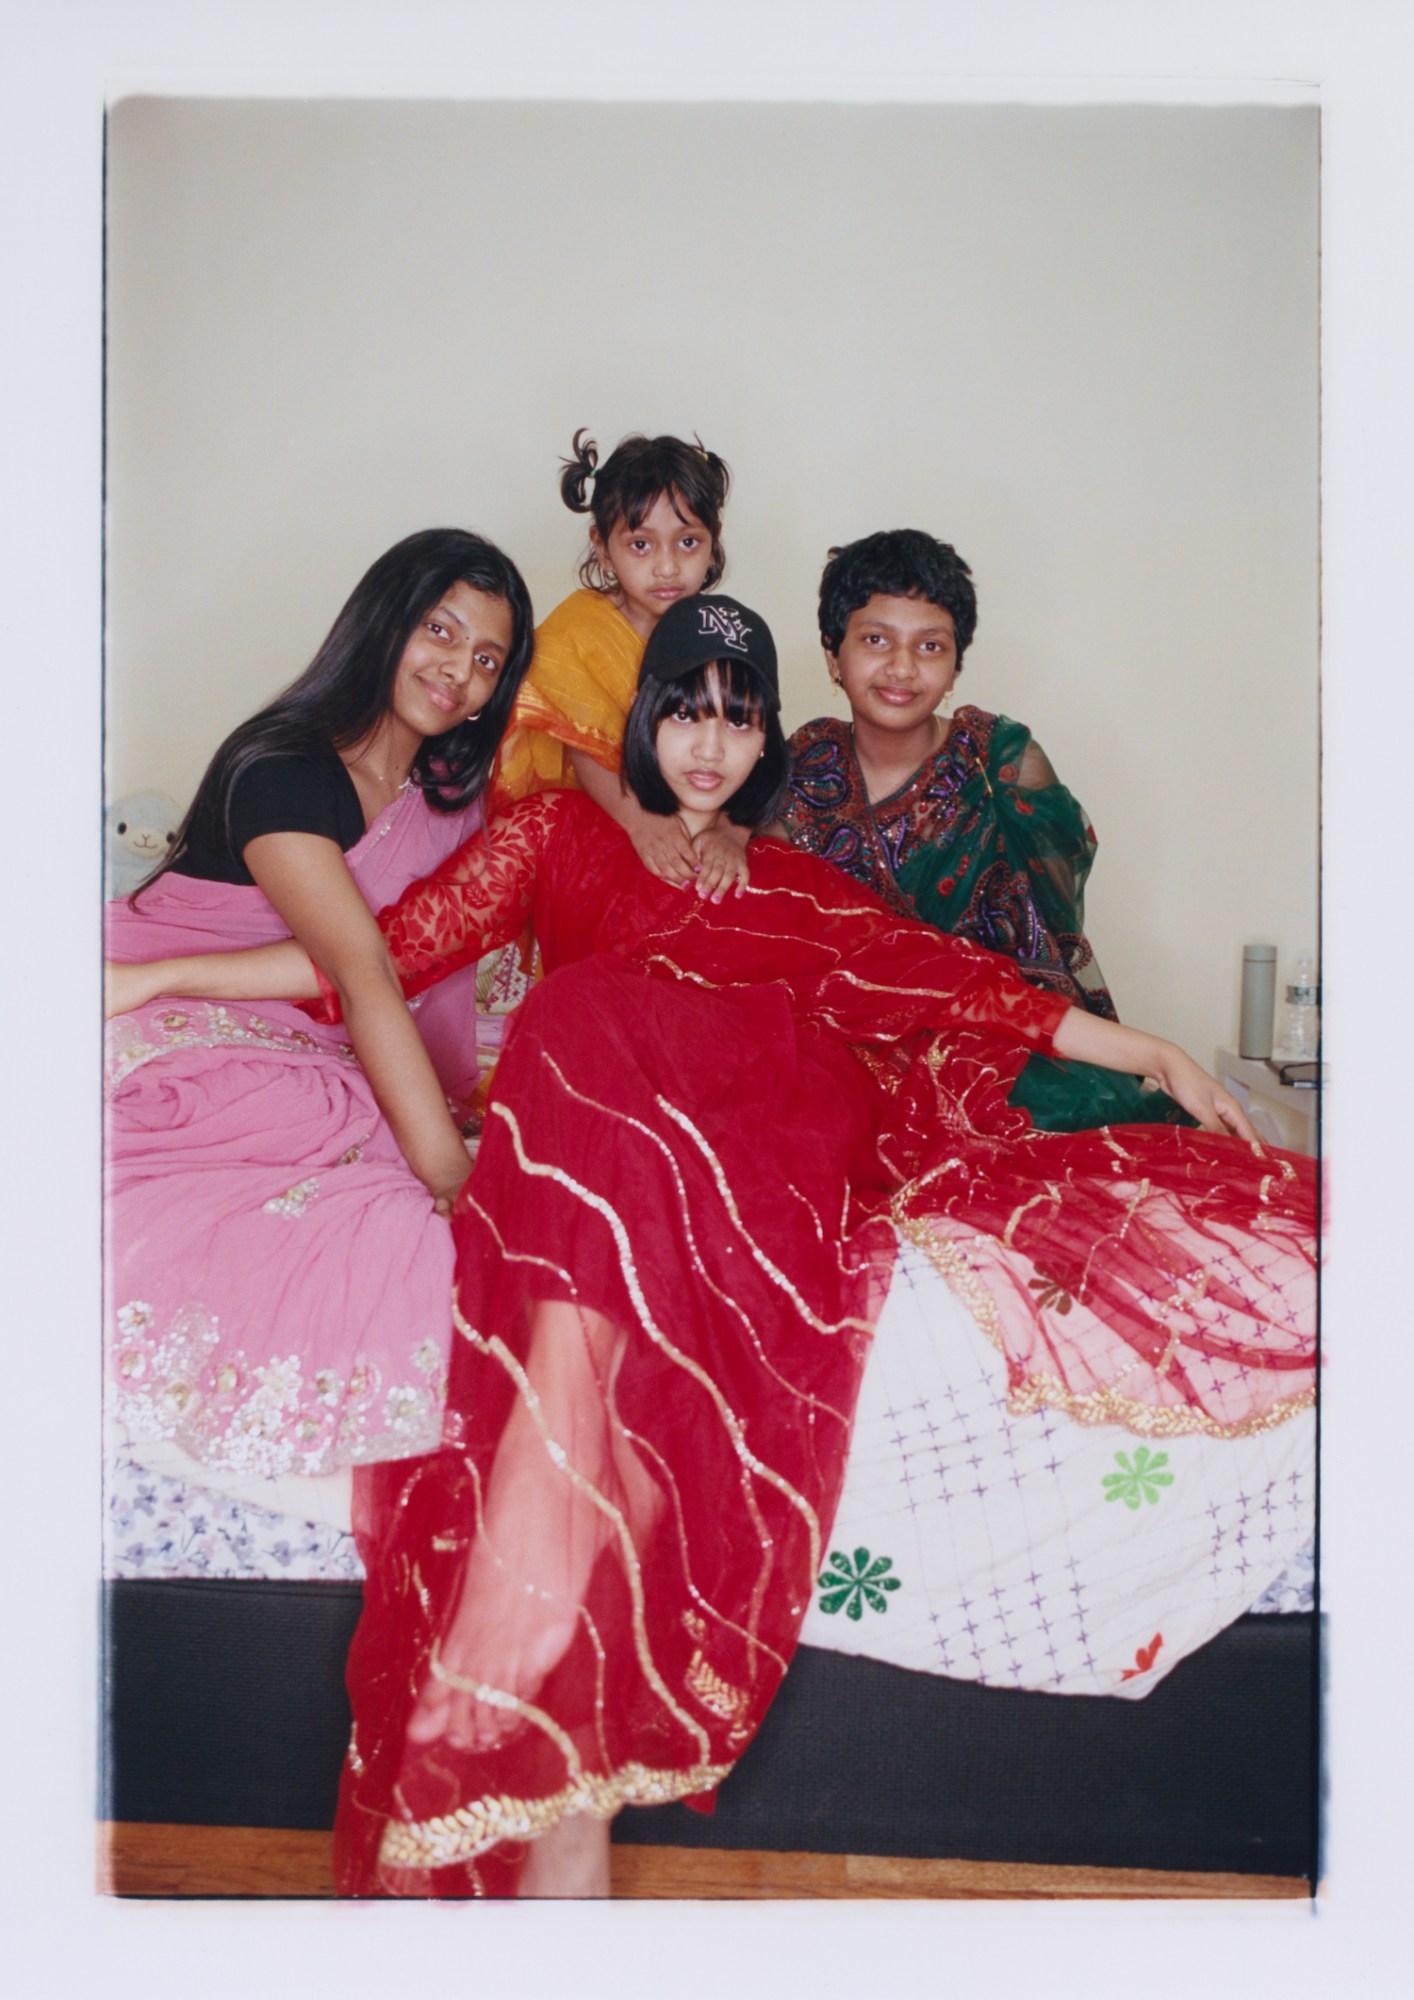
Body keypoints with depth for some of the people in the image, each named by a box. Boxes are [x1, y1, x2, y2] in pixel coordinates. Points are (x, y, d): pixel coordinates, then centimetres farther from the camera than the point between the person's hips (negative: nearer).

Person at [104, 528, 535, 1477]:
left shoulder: (452, 792, 9)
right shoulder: (283, 766, -17)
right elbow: (363, 969, -27)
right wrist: (449, 1175, -33)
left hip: (308, 1055, 8)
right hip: (178, 1032, -7)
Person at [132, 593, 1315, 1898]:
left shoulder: (795, 885, 31)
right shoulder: (563, 832, 26)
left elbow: (953, 978, 22)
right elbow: (400, 945, 17)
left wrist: (1160, 1056, 15)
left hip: (776, 1145, 3)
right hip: (601, 1142, -2)